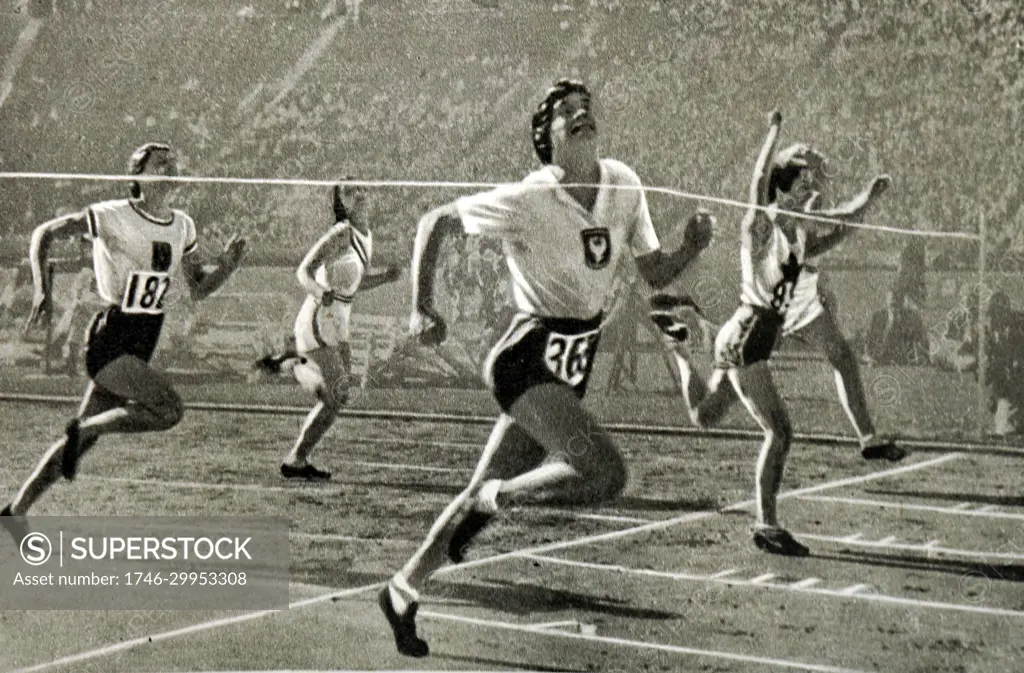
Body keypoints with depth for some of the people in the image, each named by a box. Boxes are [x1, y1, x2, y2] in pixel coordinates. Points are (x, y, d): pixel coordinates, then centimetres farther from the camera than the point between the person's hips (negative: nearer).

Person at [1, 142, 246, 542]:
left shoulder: (182, 227, 9)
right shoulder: (111, 216, -11)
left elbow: (199, 288, 15)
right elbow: (44, 234, -5)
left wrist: (225, 266, -5)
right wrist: (42, 289, -18)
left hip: (144, 343, 7)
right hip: (111, 338, -7)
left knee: (85, 436, 9)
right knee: (169, 408, -24)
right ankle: (82, 429, -5)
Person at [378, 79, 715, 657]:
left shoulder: (624, 185, 2)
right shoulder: (526, 201, -16)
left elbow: (656, 274, 10)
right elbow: (435, 223, -5)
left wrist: (694, 246, -10)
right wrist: (423, 309, -10)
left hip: (573, 369, 7)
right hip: (528, 359, -6)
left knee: (487, 489, 11)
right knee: (606, 473, -25)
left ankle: (403, 591, 26)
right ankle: (494, 500, -1)